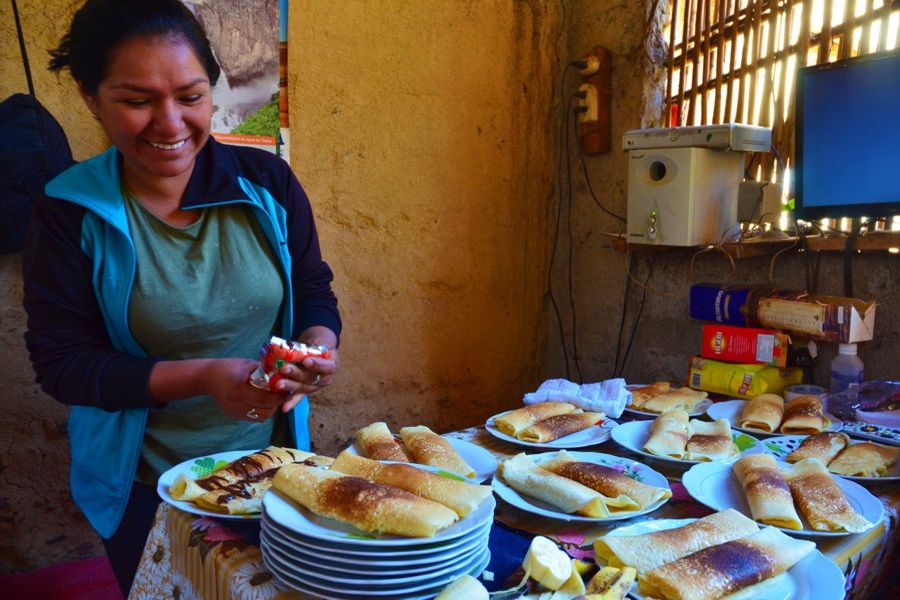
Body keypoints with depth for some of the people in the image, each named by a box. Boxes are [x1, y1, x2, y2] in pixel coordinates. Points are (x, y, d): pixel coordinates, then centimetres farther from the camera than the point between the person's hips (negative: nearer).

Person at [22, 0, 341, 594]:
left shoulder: (267, 182, -8)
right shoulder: (70, 213, -13)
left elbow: (314, 294, -1)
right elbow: (61, 361, -13)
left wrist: (319, 345, -24)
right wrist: (204, 377, -26)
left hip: (273, 462, 2)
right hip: (145, 491, -1)